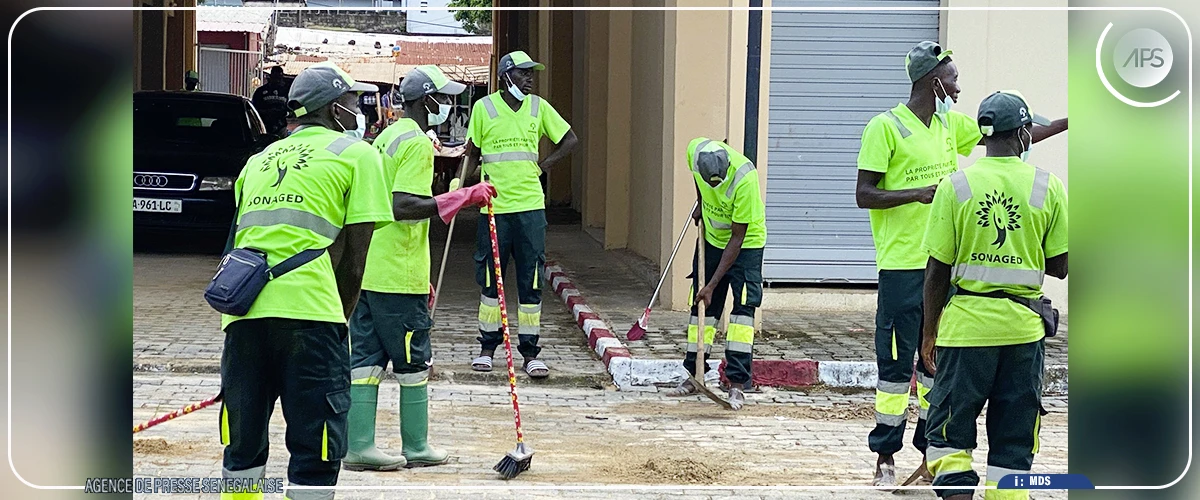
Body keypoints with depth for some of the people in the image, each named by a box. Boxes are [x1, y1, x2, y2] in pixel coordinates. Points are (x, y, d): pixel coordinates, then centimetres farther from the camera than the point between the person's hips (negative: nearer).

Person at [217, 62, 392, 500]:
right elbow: (353, 259, 5)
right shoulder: (357, 154, 10)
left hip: (242, 311, 5)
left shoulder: (259, 159, 26)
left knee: (242, 448, 14)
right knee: (315, 451, -2)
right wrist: (341, 319, 17)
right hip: (310, 307, -5)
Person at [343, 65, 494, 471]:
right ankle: (416, 447, 11)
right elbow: (403, 207, -23)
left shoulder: (386, 138, 18)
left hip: (365, 270, 9)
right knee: (414, 362, 3)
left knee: (366, 358, 6)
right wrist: (462, 198, -20)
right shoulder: (417, 143, -12)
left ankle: (358, 446, 5)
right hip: (398, 275, -9)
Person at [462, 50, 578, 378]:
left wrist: (542, 167, 6)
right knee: (490, 279, 6)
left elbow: (570, 140, 14)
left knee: (531, 281, 1)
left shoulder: (538, 107, 5)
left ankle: (530, 353, 6)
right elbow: (472, 153, 10)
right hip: (494, 206, -1)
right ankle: (488, 348, 18)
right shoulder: (483, 108, 1)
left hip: (530, 206, 1)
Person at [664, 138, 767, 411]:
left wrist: (712, 285, -26)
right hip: (711, 237, 5)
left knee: (744, 306, -14)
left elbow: (737, 237, -28)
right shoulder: (695, 151, -22)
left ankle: (737, 384, -14)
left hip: (746, 241, -5)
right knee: (701, 306, 6)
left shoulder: (744, 178, -36)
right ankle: (694, 376, 15)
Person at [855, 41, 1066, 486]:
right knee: (897, 363, -3)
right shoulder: (885, 127, -9)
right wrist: (917, 193, -23)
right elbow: (863, 195, -11)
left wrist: (1067, 123, 19)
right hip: (902, 266, -7)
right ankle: (885, 458, 5)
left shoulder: (950, 124, 13)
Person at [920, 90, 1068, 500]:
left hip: (967, 323, -1)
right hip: (1024, 327, 1)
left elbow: (937, 270, -3)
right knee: (1013, 443, 10)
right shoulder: (1048, 186, 0)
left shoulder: (956, 185, -4)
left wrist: (929, 332, 7)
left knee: (949, 433, 7)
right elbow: (1060, 266, 1)